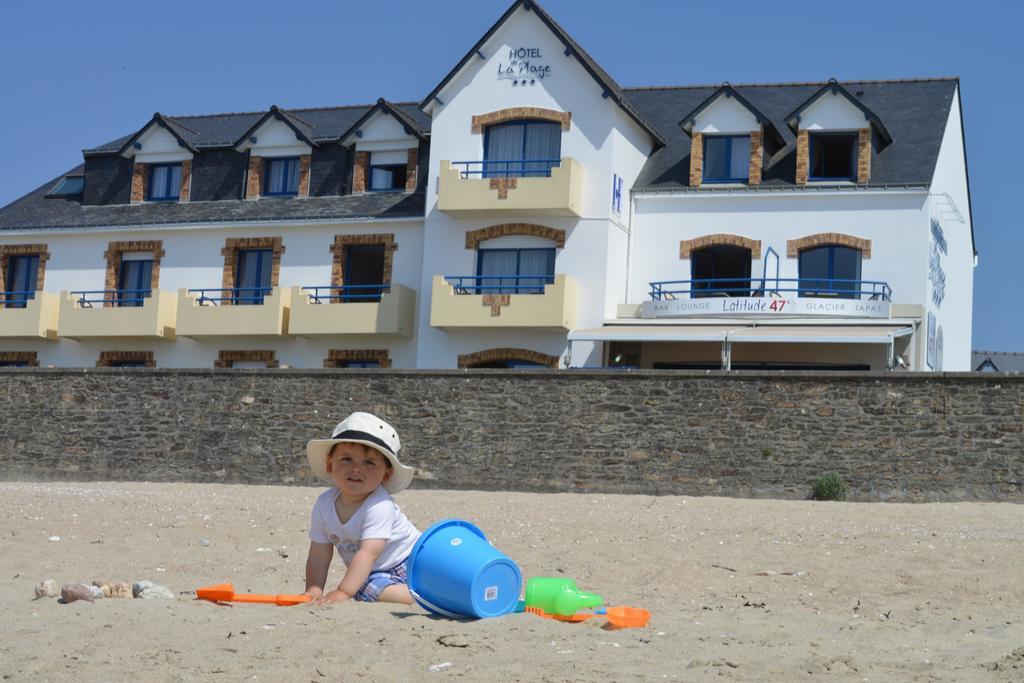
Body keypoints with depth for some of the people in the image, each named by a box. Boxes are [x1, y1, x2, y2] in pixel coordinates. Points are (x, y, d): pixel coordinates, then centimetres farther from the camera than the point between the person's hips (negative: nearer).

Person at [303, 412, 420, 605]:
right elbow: (318, 556, -5)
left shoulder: (379, 506, -29)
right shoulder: (324, 504, -10)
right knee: (373, 589, -22)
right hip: (374, 574, 6)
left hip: (409, 562, -6)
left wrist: (343, 592, -45)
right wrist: (313, 591, -20)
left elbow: (368, 553, -37)